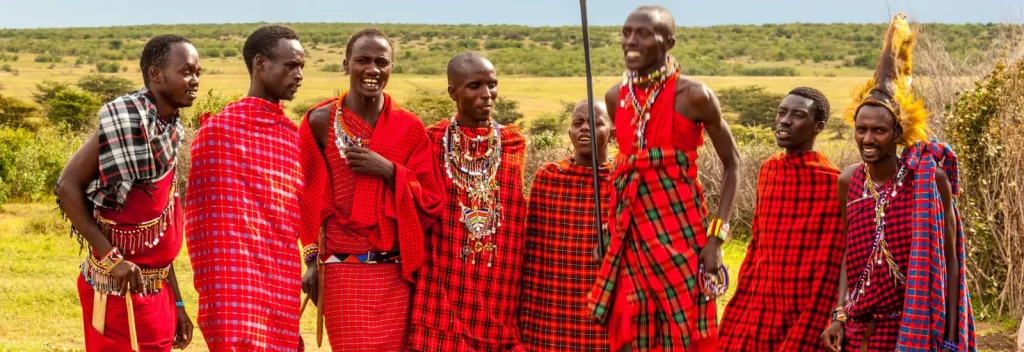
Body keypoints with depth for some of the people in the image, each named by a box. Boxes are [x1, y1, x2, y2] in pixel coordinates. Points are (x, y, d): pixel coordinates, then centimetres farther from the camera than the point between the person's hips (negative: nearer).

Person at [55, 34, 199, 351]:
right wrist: (111, 256, -21)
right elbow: (67, 186, -17)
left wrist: (176, 303, 15)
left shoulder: (170, 129, 10)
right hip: (120, 289, -8)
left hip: (155, 291, 8)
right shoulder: (126, 121, -14)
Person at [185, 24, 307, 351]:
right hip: (239, 297, -6)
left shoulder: (293, 135, 15)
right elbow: (205, 222, -8)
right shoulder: (221, 128, -4)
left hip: (282, 298, 6)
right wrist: (220, 304, -14)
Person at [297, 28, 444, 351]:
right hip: (344, 271, -2)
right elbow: (308, 201, 4)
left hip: (395, 274, 2)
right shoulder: (320, 122, -1)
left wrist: (389, 171, -12)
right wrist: (310, 261, 0)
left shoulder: (410, 128, 3)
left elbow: (431, 203, 2)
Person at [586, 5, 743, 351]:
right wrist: (611, 228, 13)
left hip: (679, 230, -5)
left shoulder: (693, 95, -9)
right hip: (631, 233, 5)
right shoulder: (616, 97, 7)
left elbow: (732, 164, -2)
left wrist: (716, 236, -9)